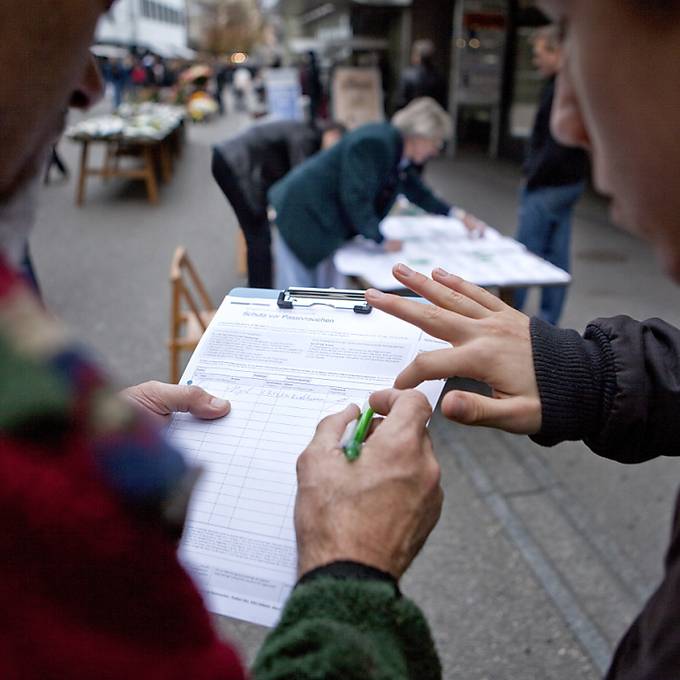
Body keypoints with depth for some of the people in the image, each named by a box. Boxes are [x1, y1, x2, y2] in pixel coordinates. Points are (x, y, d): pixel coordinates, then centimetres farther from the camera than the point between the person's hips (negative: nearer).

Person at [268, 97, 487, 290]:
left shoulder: (400, 155, 5)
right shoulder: (375, 143, -24)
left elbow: (420, 195, 18)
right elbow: (355, 198, -27)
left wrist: (458, 215, 13)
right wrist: (382, 239, -23)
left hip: (328, 223, 10)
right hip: (303, 214, -10)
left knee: (328, 290, 12)